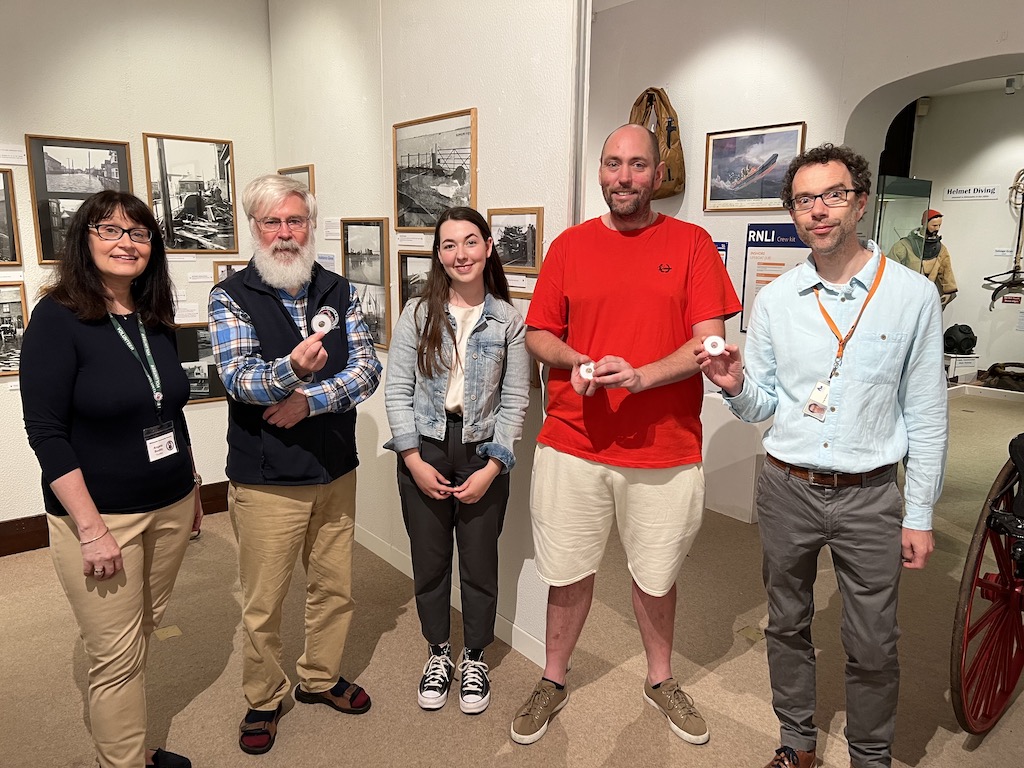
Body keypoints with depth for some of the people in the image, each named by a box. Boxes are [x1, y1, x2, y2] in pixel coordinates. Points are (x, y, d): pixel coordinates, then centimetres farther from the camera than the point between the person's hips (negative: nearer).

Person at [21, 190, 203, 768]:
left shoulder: (157, 320, 5)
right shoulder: (58, 318, -12)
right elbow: (47, 433, -15)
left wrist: (194, 487, 17)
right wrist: (92, 530, -18)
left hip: (170, 507, 6)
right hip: (99, 515, -5)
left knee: (146, 632, 16)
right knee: (118, 657, 4)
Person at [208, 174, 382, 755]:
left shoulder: (340, 292, 3)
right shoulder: (231, 297, -6)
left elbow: (368, 369, -5)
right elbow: (239, 380, -19)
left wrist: (310, 400, -19)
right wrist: (291, 369, -39)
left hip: (337, 470, 4)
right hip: (265, 479, -3)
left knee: (335, 587, 18)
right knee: (264, 603, 11)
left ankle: (320, 678, 42)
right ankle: (265, 698, 36)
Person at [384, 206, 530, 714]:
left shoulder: (508, 320, -2)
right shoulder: (418, 313, -2)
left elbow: (515, 399, -3)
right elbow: (397, 390, -2)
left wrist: (492, 467, -9)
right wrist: (414, 460, -9)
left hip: (483, 453, 0)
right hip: (424, 450, 1)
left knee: (480, 560, 9)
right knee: (429, 559, 12)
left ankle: (474, 658, 33)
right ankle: (438, 653, 35)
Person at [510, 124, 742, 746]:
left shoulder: (692, 243, 1)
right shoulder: (571, 244, 6)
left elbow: (709, 341, -6)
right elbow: (538, 334, 8)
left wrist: (641, 376, -21)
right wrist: (575, 361, -12)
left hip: (665, 451, -1)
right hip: (572, 445, 1)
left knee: (656, 576, 15)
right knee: (569, 572, 13)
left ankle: (661, 680, 41)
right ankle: (554, 681, 36)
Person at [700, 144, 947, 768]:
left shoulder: (912, 295, -5)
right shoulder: (774, 300, 1)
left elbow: (927, 416, -2)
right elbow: (762, 407, 6)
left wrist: (920, 516, -2)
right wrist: (737, 386, -17)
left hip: (870, 496, -2)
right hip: (786, 488, 2)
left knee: (873, 646, 8)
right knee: (788, 625, 16)